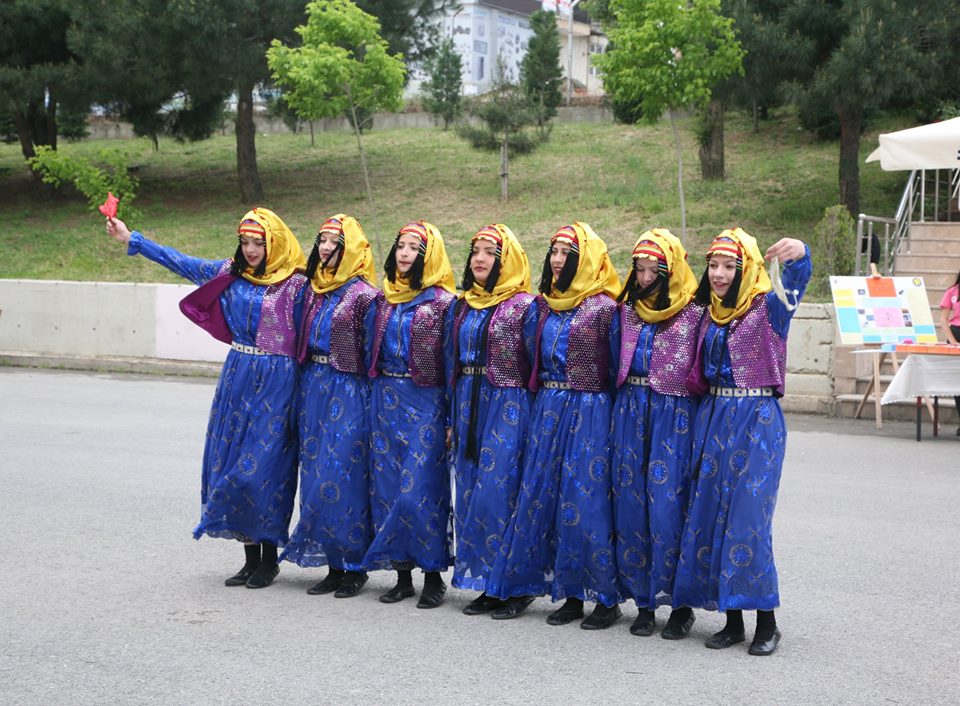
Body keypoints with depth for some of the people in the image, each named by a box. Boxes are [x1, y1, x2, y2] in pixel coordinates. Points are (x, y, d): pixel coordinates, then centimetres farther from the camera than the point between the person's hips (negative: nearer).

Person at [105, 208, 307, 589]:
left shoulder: (294, 285, -7)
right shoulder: (231, 273, 7)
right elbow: (181, 262, 12)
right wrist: (130, 238, 12)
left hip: (275, 383, -6)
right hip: (237, 376, 6)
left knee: (263, 465, -5)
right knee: (232, 460, 6)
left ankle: (269, 558, 9)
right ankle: (251, 558, 17)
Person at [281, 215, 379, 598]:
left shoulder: (364, 294, -10)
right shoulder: (312, 289, 11)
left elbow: (372, 354, -8)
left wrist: (371, 402, -9)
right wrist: (304, 389, 15)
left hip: (348, 393, -7)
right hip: (313, 388, 7)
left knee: (341, 476, -7)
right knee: (316, 475, 8)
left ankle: (354, 566, 5)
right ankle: (335, 565, 16)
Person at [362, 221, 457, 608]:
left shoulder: (442, 301, -6)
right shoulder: (385, 297, 11)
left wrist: (453, 420, -11)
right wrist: (378, 396, 14)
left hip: (425, 402, -6)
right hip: (386, 400, 6)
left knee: (420, 488, -7)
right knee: (388, 486, 6)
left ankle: (433, 575, 5)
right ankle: (403, 574, 16)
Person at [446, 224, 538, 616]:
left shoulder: (524, 306, -7)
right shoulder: (461, 307, 12)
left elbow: (536, 367, -7)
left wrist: (534, 424, -9)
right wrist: (452, 419, 15)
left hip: (508, 409, -7)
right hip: (468, 408, 7)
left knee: (497, 493, -9)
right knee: (469, 493, 8)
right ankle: (486, 582, 16)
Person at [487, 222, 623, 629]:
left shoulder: (605, 308, -7)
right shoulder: (545, 303, 11)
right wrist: (540, 407, 15)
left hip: (589, 414, -7)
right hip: (547, 411, 7)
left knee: (586, 503, -6)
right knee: (539, 498, 6)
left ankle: (606, 598, 5)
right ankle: (572, 595, 15)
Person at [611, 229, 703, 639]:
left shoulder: (694, 314, -4)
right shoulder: (627, 309, 12)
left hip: (674, 416, -5)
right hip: (630, 413, 5)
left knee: (668, 505, -8)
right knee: (631, 503, 4)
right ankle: (643, 602, 13)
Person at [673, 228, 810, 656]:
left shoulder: (767, 309, -5)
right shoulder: (709, 314, 12)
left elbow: (794, 286, -27)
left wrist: (799, 255, -47)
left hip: (756, 422, -6)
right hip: (714, 420, 6)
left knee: (748, 517, -9)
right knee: (709, 515, 4)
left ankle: (766, 623, 1)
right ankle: (732, 620, 14)